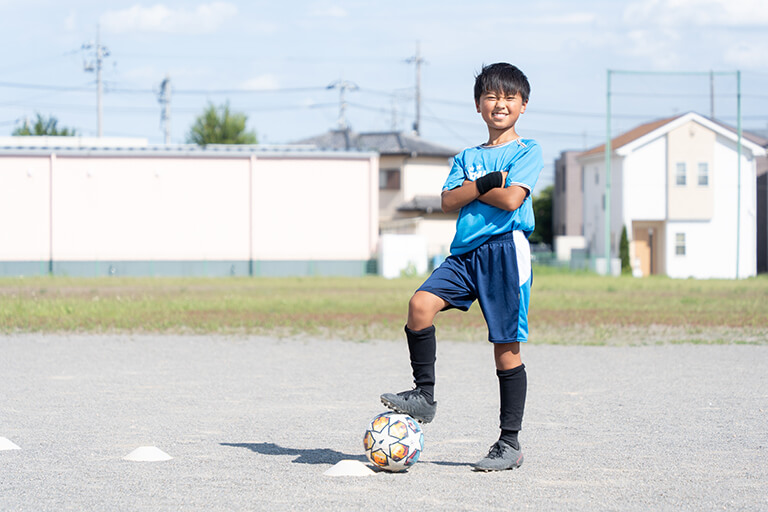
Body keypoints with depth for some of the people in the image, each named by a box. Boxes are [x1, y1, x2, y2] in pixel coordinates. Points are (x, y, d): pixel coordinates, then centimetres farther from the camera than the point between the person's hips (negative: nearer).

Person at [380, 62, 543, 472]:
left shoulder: (527, 151, 4)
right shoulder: (467, 157, 20)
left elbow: (511, 199, -11)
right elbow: (448, 201, 4)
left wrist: (469, 187, 0)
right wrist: (487, 183, -9)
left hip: (505, 249, -5)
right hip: (465, 252, 5)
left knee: (506, 347, -4)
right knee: (420, 303, -20)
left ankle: (510, 443, 3)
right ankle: (424, 395, -8)